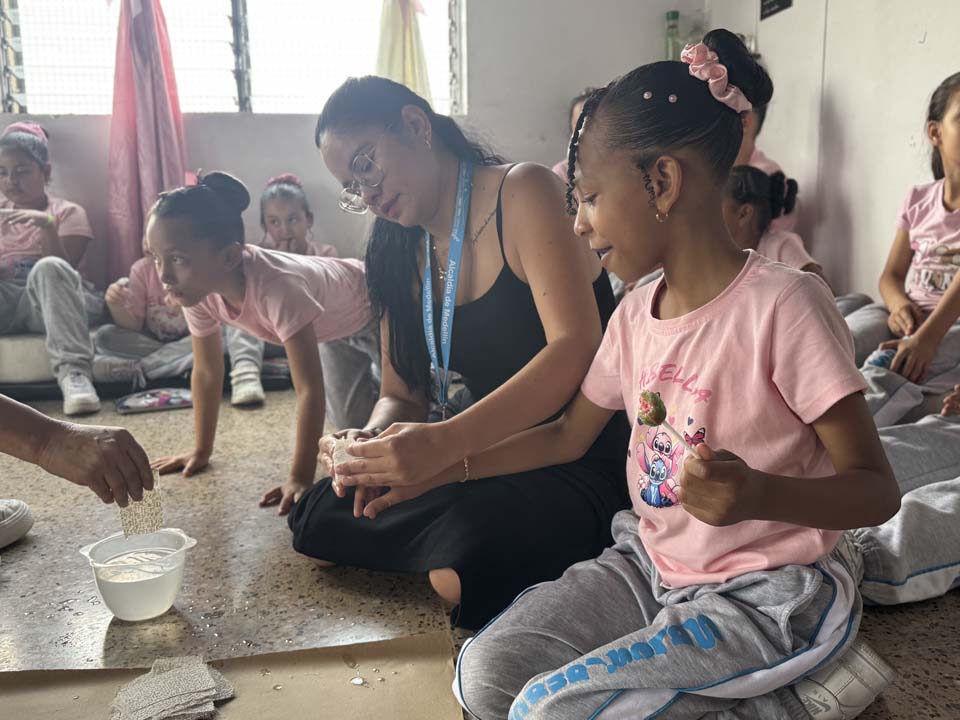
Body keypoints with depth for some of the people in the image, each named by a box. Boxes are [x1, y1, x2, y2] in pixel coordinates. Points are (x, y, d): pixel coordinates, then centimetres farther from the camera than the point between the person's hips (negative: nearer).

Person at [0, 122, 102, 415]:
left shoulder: (67, 212, 10)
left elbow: (64, 269, -6)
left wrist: (46, 225, -19)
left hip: (44, 303, -2)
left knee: (48, 268, -37)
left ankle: (74, 372, -48)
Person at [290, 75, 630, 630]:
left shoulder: (522, 192, -13)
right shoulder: (400, 256, 10)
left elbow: (576, 348, -25)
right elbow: (401, 396, 8)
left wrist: (446, 440, -35)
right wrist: (372, 439, -17)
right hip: (487, 449, 7)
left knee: (462, 569, -30)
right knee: (316, 516, -3)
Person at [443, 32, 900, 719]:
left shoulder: (783, 303, -19)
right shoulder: (635, 314, 3)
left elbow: (876, 490, -15)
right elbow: (568, 436, 13)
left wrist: (759, 493, -36)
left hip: (766, 594, -6)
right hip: (650, 562, 7)